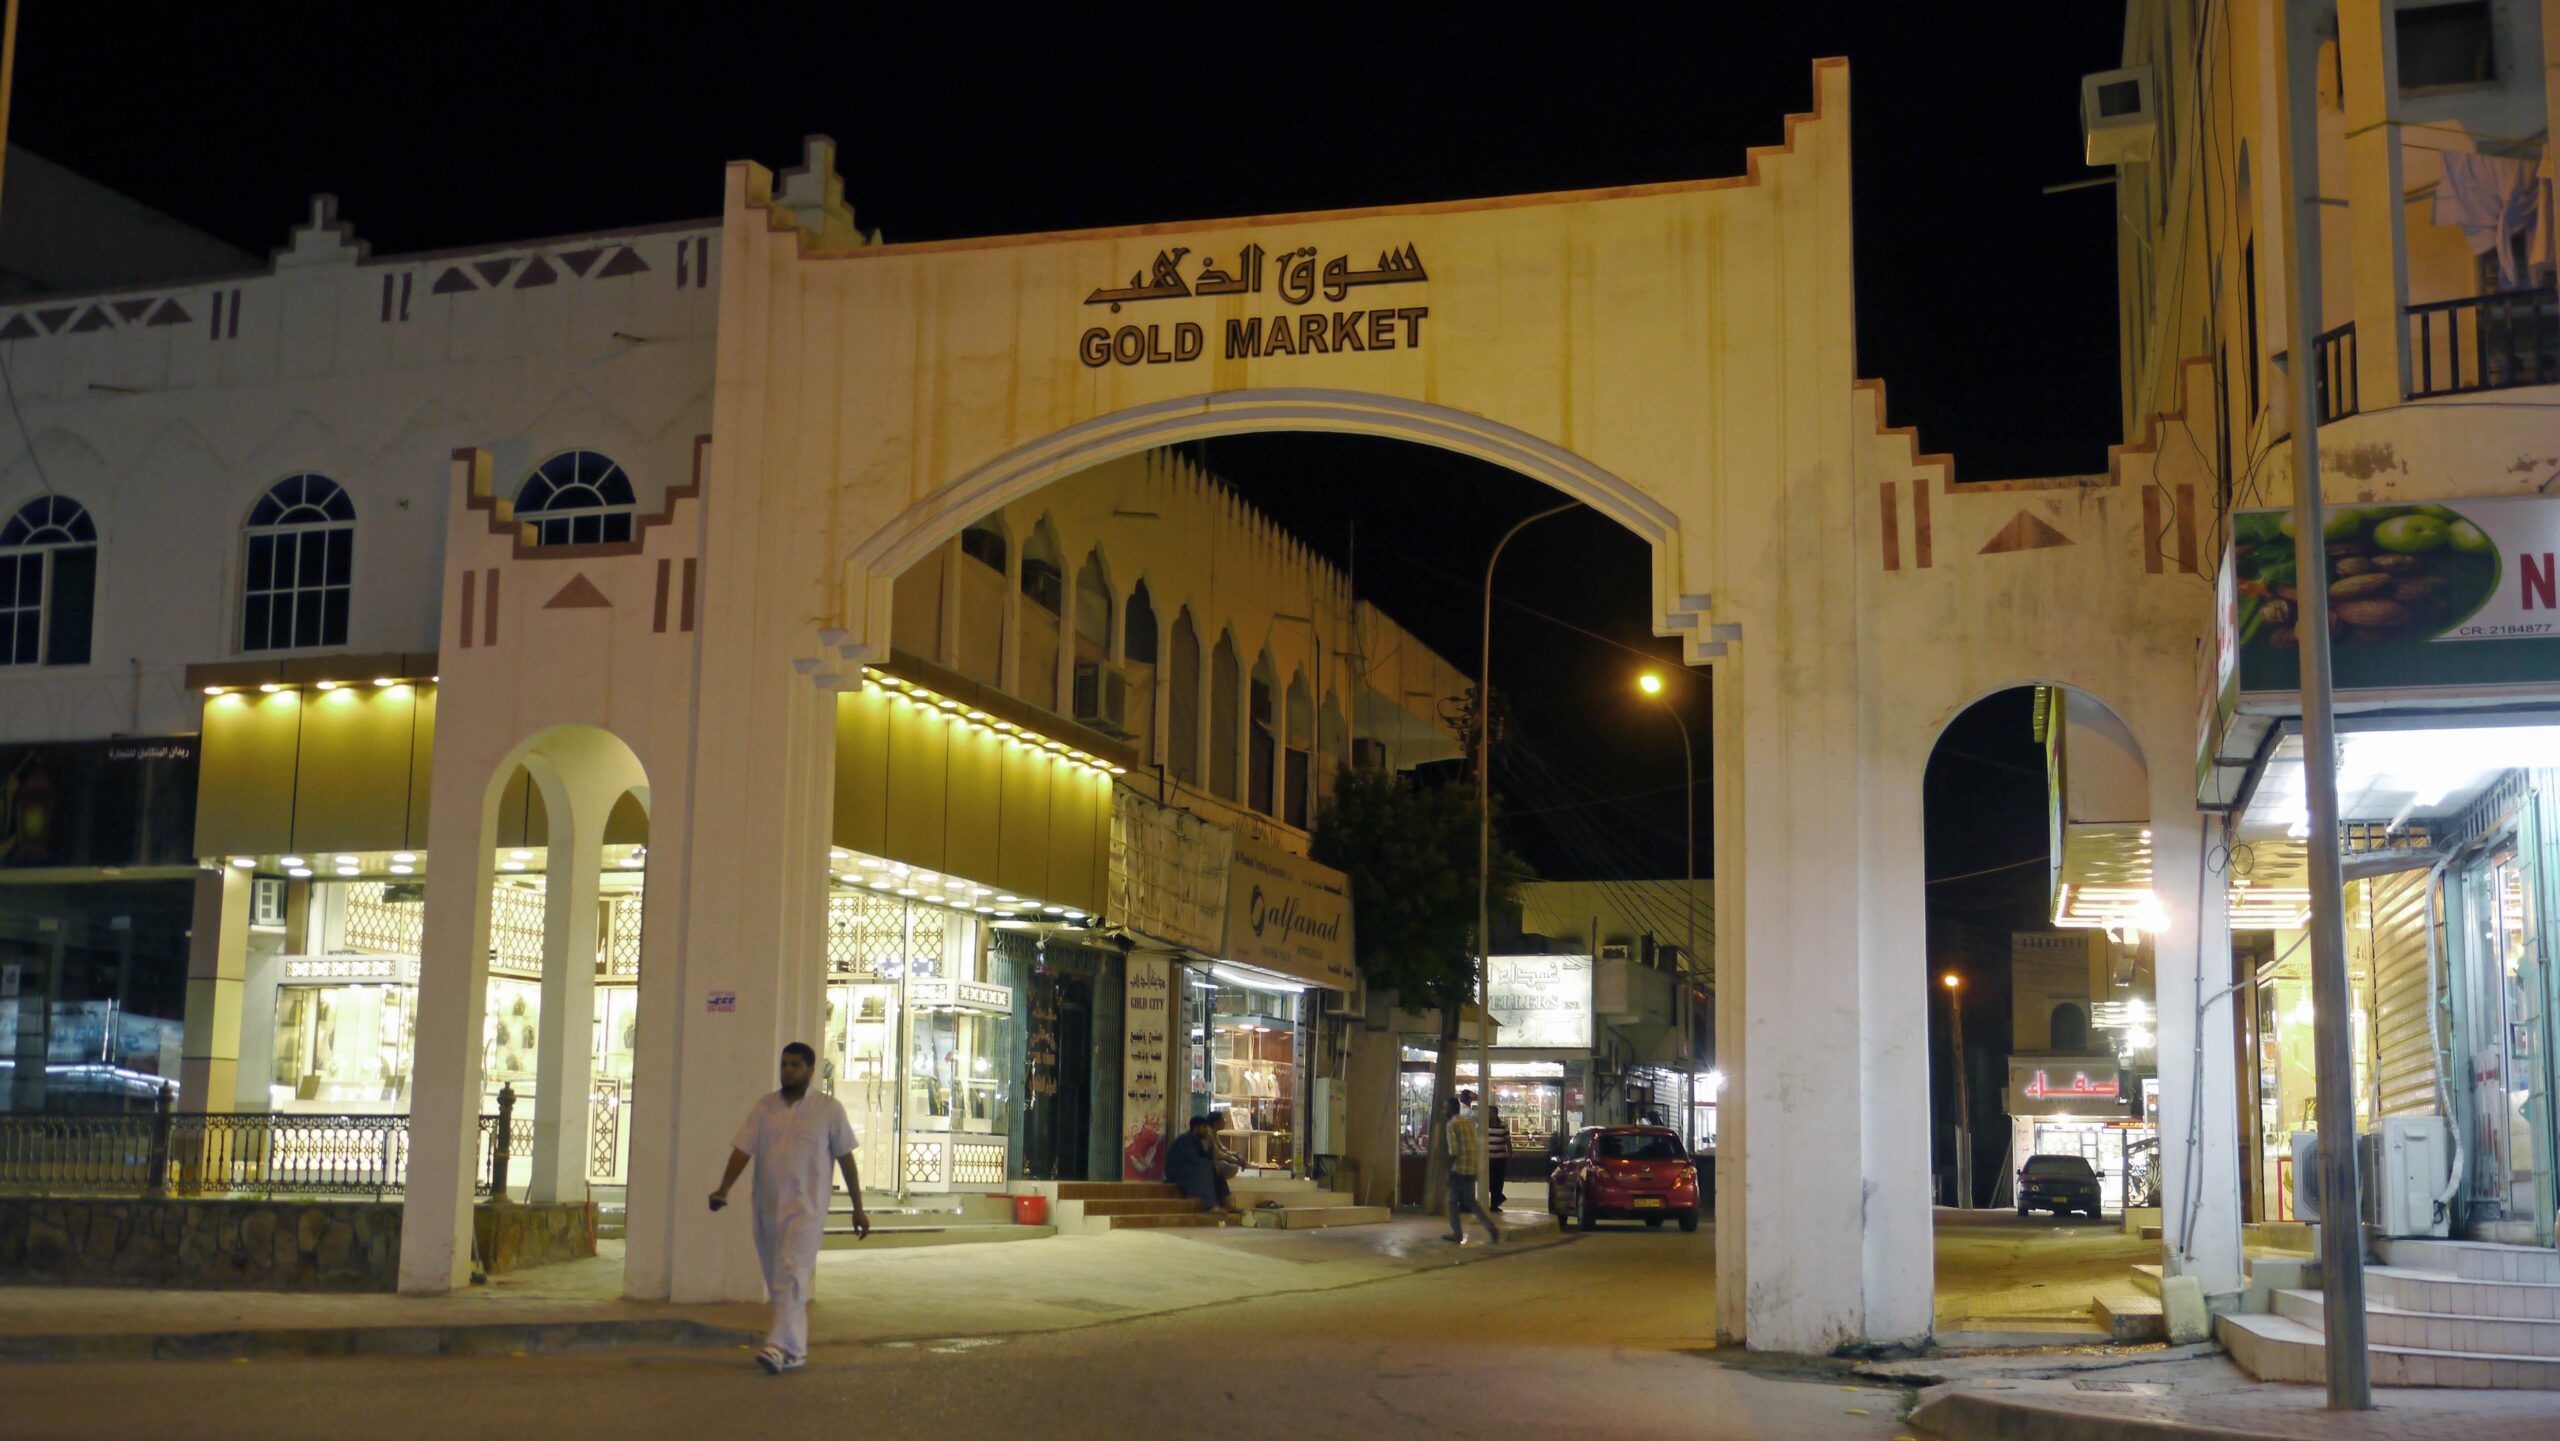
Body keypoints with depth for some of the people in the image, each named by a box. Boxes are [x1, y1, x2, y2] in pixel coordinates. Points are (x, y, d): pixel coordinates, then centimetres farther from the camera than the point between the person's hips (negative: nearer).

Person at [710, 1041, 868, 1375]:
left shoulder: (828, 1109, -1)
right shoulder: (763, 1106, 7)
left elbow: (846, 1159, 2)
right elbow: (743, 1149, -1)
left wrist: (858, 1208, 3)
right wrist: (724, 1189, -17)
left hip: (805, 1209, -5)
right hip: (767, 1207, 5)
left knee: (792, 1275, -17)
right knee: (779, 1281, 10)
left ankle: (781, 1347, -24)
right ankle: (797, 1350, 21)